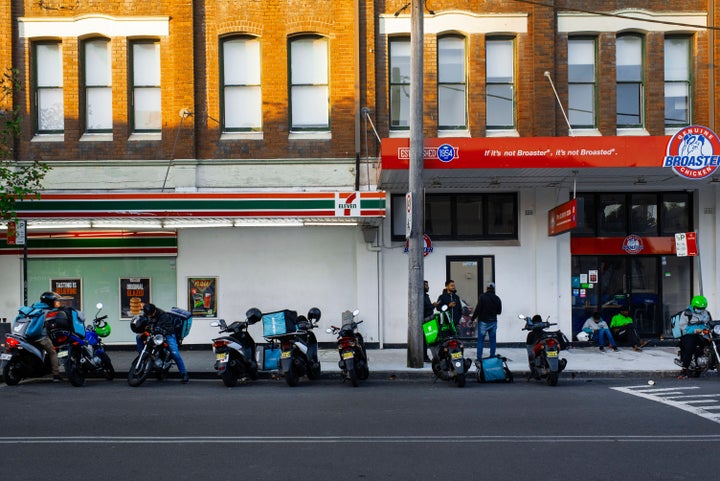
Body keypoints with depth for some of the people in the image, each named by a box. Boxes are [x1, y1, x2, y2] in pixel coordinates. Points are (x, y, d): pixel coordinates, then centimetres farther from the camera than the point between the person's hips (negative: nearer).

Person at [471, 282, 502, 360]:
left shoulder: (483, 296, -11)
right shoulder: (497, 298, 4)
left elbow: (478, 309, -14)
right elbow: (499, 311, 9)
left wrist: (472, 319, -6)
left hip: (483, 322, -4)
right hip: (493, 322, 4)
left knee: (480, 340, 0)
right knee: (493, 340, 11)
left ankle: (479, 358, -3)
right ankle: (492, 357, 13)